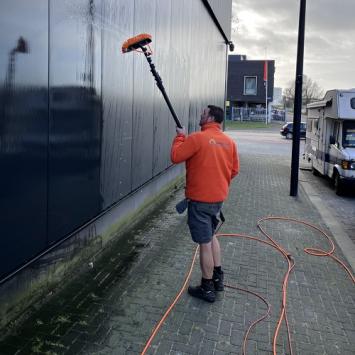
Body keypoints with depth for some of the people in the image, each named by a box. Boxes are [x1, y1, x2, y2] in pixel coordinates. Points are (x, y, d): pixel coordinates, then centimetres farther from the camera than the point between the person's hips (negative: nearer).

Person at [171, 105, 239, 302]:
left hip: (200, 199, -7)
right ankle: (218, 278, 33)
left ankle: (207, 289, 15)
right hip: (219, 197, 7)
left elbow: (175, 157, -12)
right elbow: (234, 170, 11)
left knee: (205, 243, 2)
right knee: (211, 235, 24)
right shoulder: (229, 142, 4)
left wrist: (180, 136, 2)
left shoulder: (197, 138, -16)